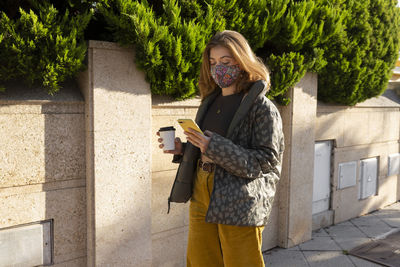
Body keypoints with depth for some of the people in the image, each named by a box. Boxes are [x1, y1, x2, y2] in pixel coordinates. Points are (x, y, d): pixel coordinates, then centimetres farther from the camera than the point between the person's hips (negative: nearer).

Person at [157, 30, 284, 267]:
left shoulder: (261, 106, -9)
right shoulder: (211, 101, 12)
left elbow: (267, 160, -15)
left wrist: (215, 148, -22)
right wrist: (182, 150, 0)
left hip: (240, 205, -6)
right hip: (201, 198, 7)